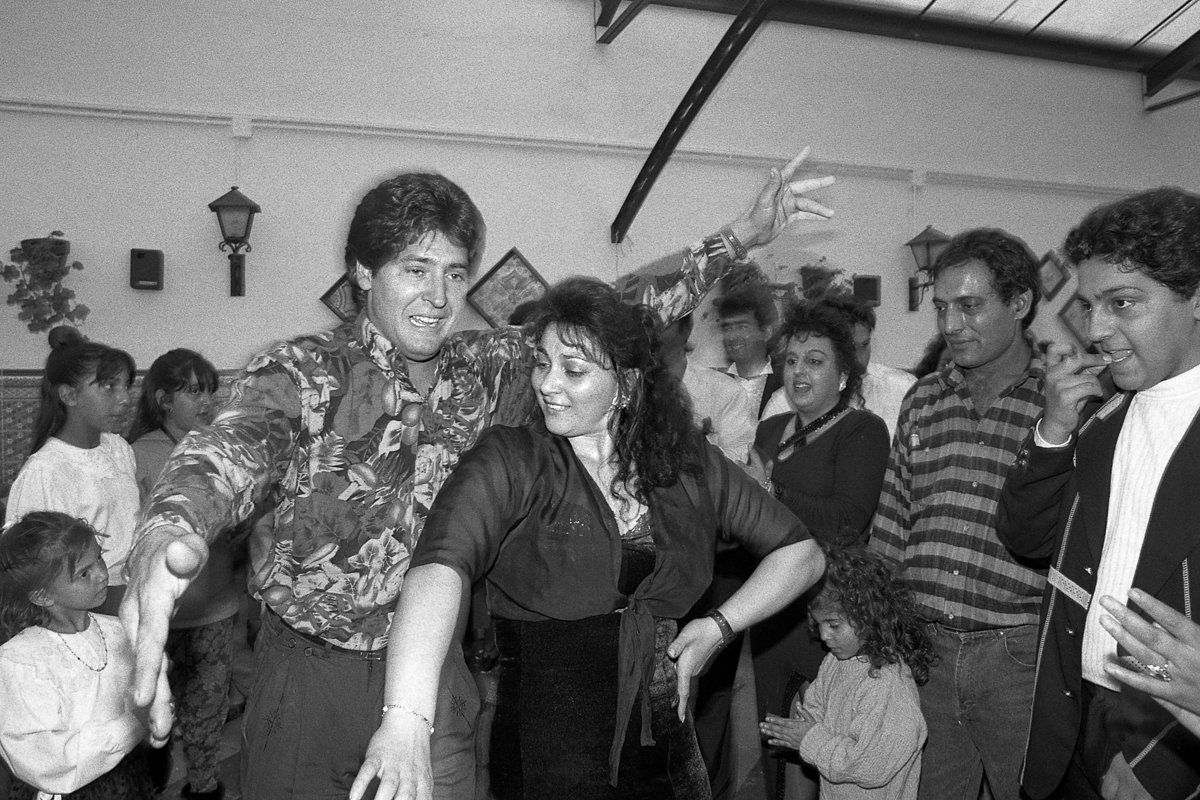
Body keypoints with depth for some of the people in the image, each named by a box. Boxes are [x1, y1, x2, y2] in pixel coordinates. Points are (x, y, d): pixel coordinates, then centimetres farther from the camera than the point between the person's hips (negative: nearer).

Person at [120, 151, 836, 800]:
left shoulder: (491, 371, -1)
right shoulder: (304, 373, -14)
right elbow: (238, 444, -34)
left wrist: (740, 237, 0)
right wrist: (171, 528, -58)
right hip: (311, 673, -2)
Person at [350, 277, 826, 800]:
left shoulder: (687, 463, -1)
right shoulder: (510, 463, -13)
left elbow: (801, 554, 6)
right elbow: (440, 566, -30)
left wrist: (719, 626, -7)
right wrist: (406, 719, -45)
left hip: (667, 754, 4)